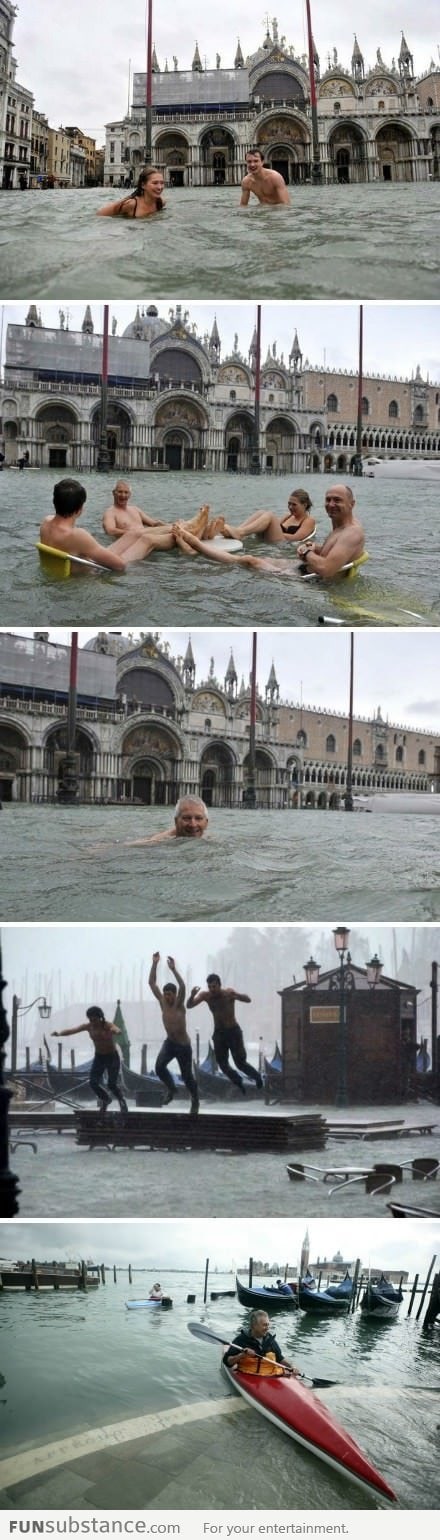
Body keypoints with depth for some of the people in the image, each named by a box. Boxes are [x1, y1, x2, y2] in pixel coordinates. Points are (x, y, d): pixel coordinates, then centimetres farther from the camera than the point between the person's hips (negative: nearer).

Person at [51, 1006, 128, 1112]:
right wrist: (59, 1034, -36)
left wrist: (115, 1032, -67)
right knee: (93, 1082, -7)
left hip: (112, 1057, -4)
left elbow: (117, 1031, -42)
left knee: (112, 1084, -12)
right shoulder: (88, 1026, -8)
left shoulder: (108, 1025, -20)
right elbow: (73, 1030, -17)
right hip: (99, 1057, 4)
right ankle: (106, 1099, 21)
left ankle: (122, 1101, 16)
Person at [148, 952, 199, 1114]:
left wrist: (173, 969, -40)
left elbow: (182, 987, -34)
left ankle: (195, 1101, 28)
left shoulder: (179, 1004, -15)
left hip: (184, 1046, -4)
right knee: (159, 1066, -20)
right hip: (169, 1043, 4)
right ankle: (170, 1089, 5)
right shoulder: (163, 1002, -3)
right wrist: (154, 964, -15)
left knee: (187, 1076, 5)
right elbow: (152, 983, -7)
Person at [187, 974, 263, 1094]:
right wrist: (192, 995, -32)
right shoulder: (205, 995, -8)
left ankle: (256, 1076, 24)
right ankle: (239, 1083, 29)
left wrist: (237, 995, -51)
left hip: (234, 1031, -4)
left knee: (240, 1063, -6)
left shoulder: (229, 993, -17)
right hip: (218, 1033, 4)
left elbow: (248, 1000, -29)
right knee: (223, 1065, 4)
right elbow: (189, 1006, -10)